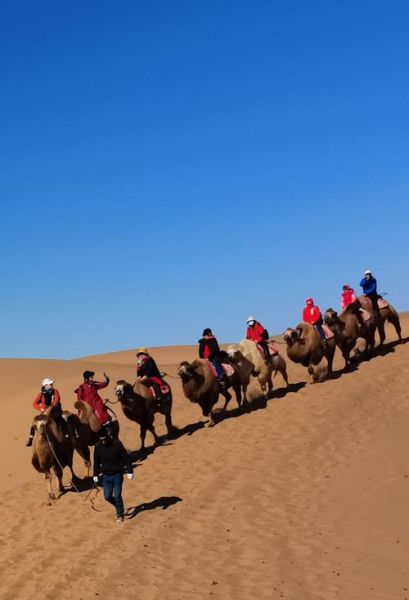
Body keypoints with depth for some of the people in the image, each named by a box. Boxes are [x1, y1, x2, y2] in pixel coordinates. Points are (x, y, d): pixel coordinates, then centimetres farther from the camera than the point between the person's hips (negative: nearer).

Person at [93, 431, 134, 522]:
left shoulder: (117, 444, -14)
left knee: (117, 495, -5)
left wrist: (129, 471, -12)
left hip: (117, 474, -3)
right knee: (107, 496, 2)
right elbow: (96, 462, 7)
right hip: (106, 475, 3)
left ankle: (120, 515, 14)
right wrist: (95, 475, 8)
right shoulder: (98, 446, -4)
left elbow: (126, 458, -10)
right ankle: (119, 507, 30)